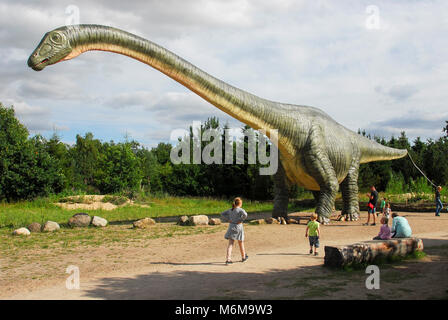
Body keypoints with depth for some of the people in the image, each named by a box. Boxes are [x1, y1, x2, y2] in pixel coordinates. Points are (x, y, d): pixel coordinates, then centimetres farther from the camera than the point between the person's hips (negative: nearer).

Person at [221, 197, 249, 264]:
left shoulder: (230, 210, 9)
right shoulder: (240, 209, -10)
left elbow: (222, 214, 16)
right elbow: (245, 214, -29)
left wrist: (228, 219, 9)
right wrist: (241, 220, -14)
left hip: (231, 227, 4)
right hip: (238, 227, -4)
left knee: (230, 244, -2)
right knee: (241, 243, 14)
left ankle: (228, 259, -16)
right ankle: (243, 257, 32)